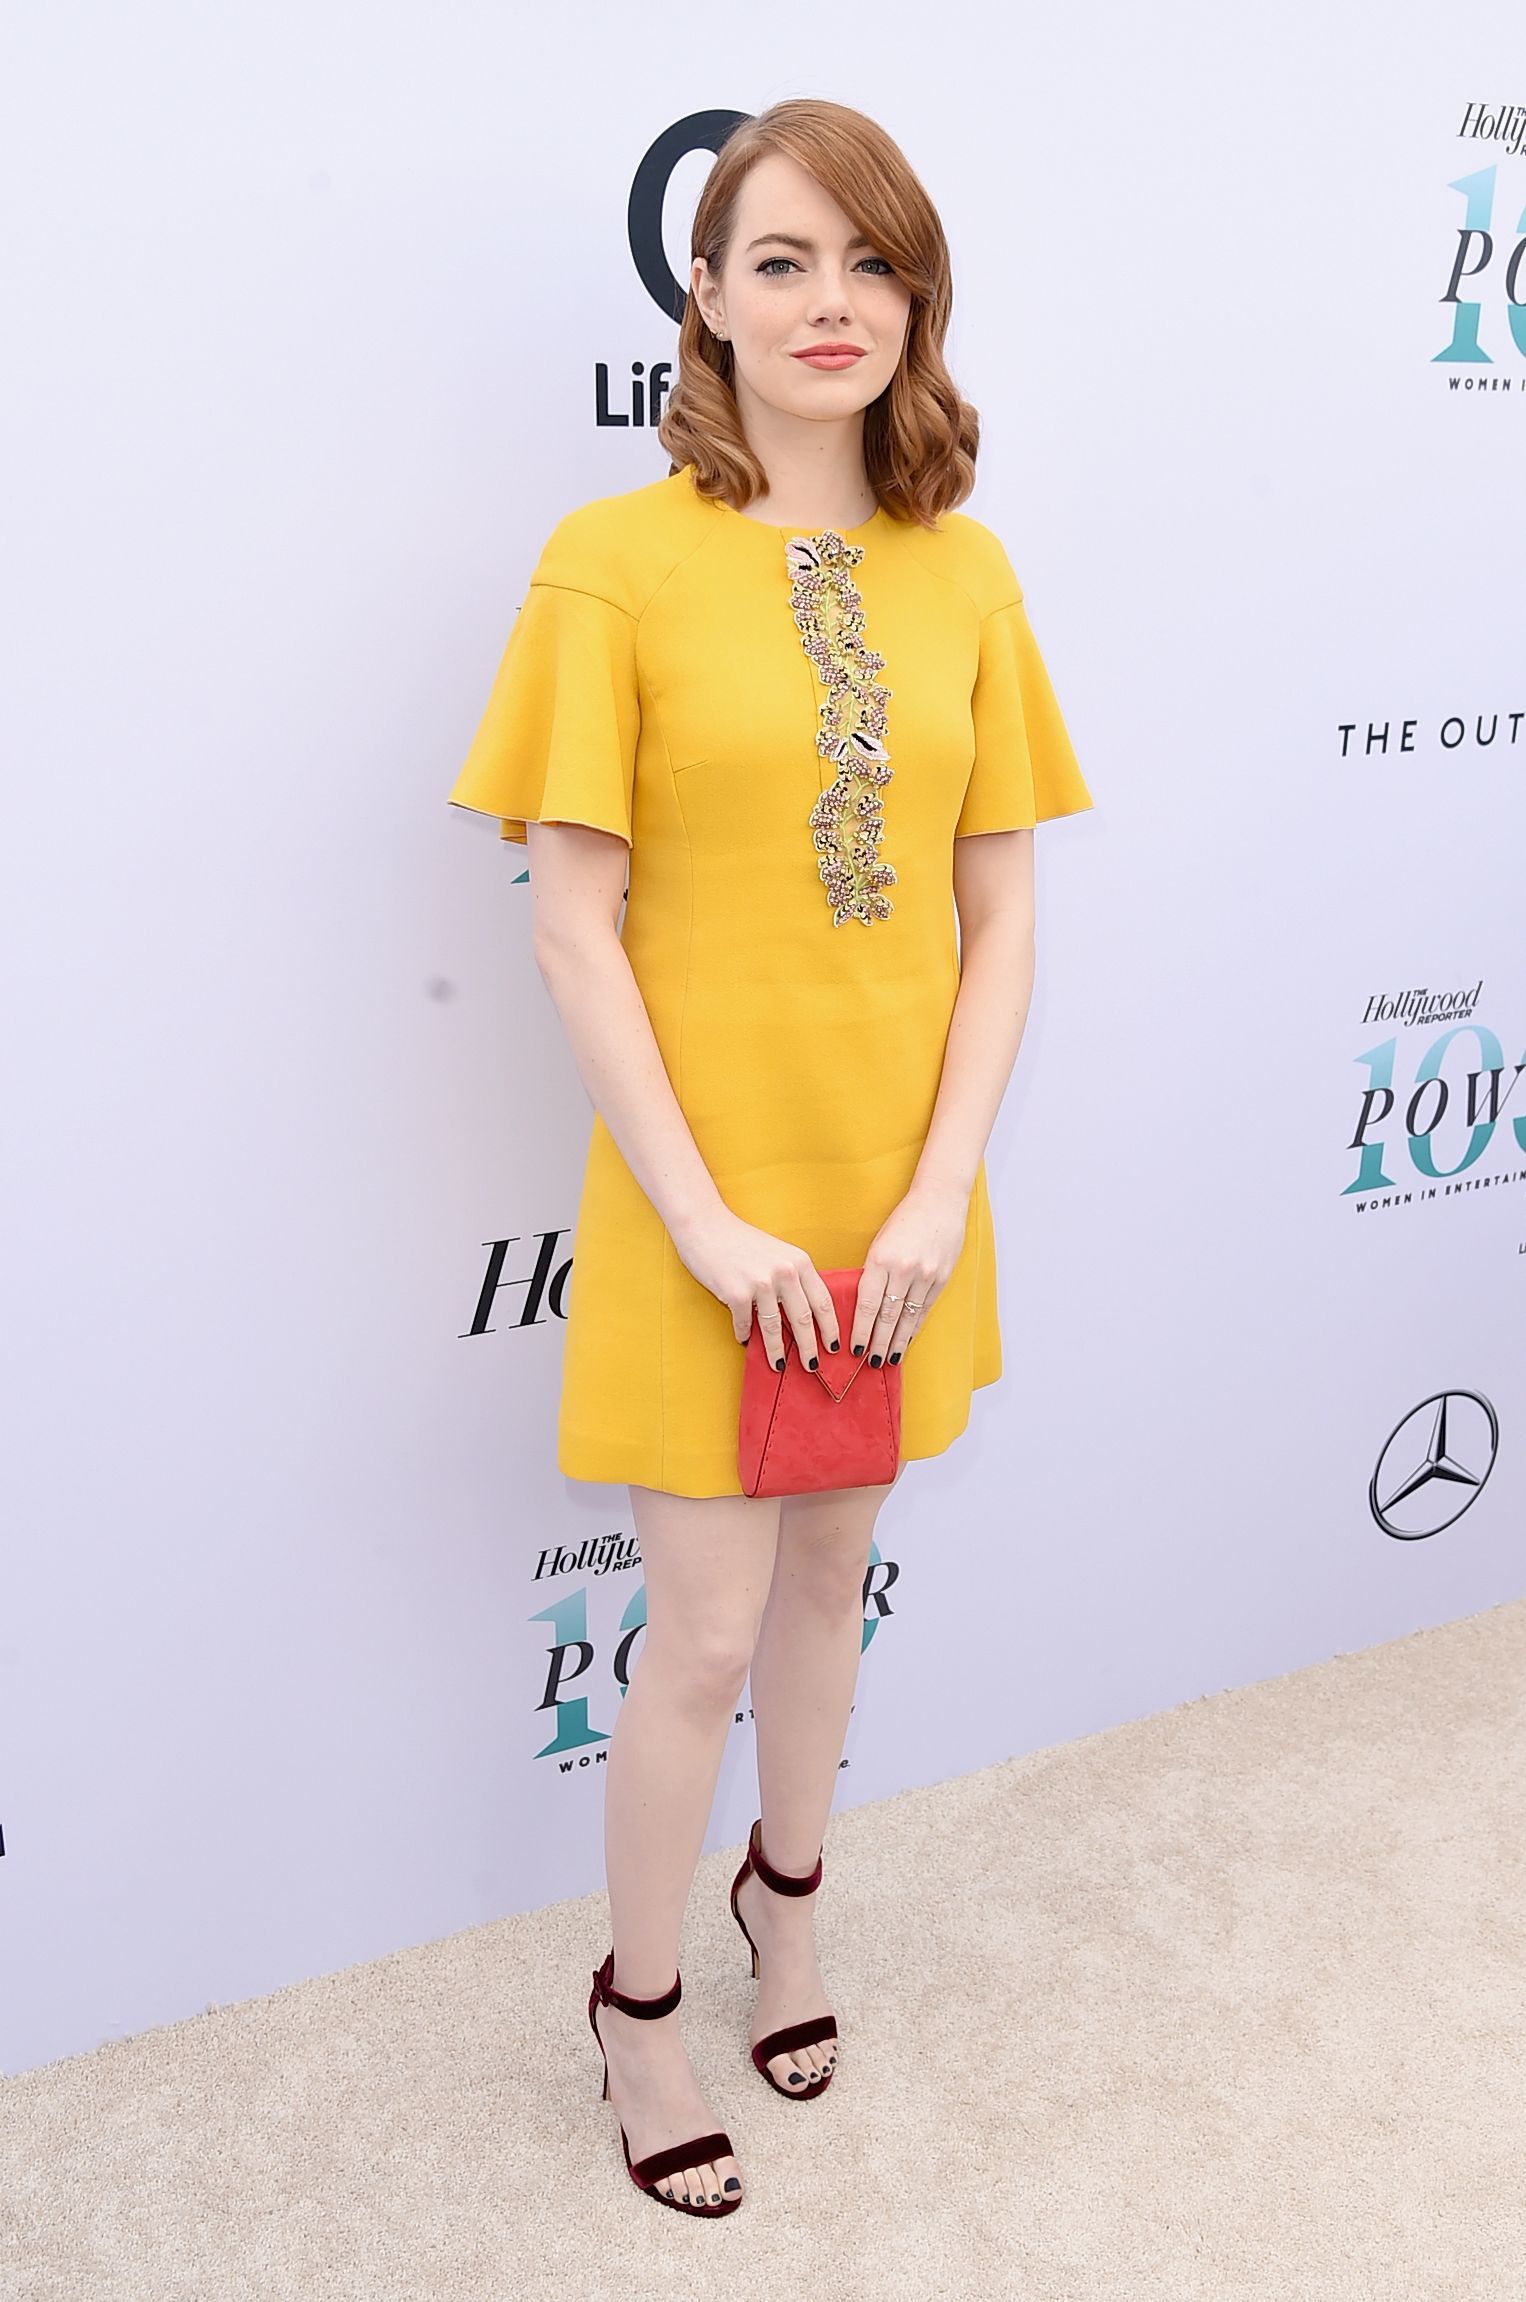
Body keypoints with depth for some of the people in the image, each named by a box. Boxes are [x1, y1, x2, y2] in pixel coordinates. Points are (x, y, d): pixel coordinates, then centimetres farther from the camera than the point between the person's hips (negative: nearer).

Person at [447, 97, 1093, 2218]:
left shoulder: (962, 571, 2)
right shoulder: (616, 559, -10)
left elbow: (1002, 919, 2)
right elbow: (574, 930, -12)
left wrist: (939, 1192, -8)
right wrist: (705, 1218, -14)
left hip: (898, 1191, 4)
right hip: (704, 1202, -4)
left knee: (833, 1569, 20)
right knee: (708, 1628, 6)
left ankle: (788, 1892, 48)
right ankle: (639, 2004, 33)